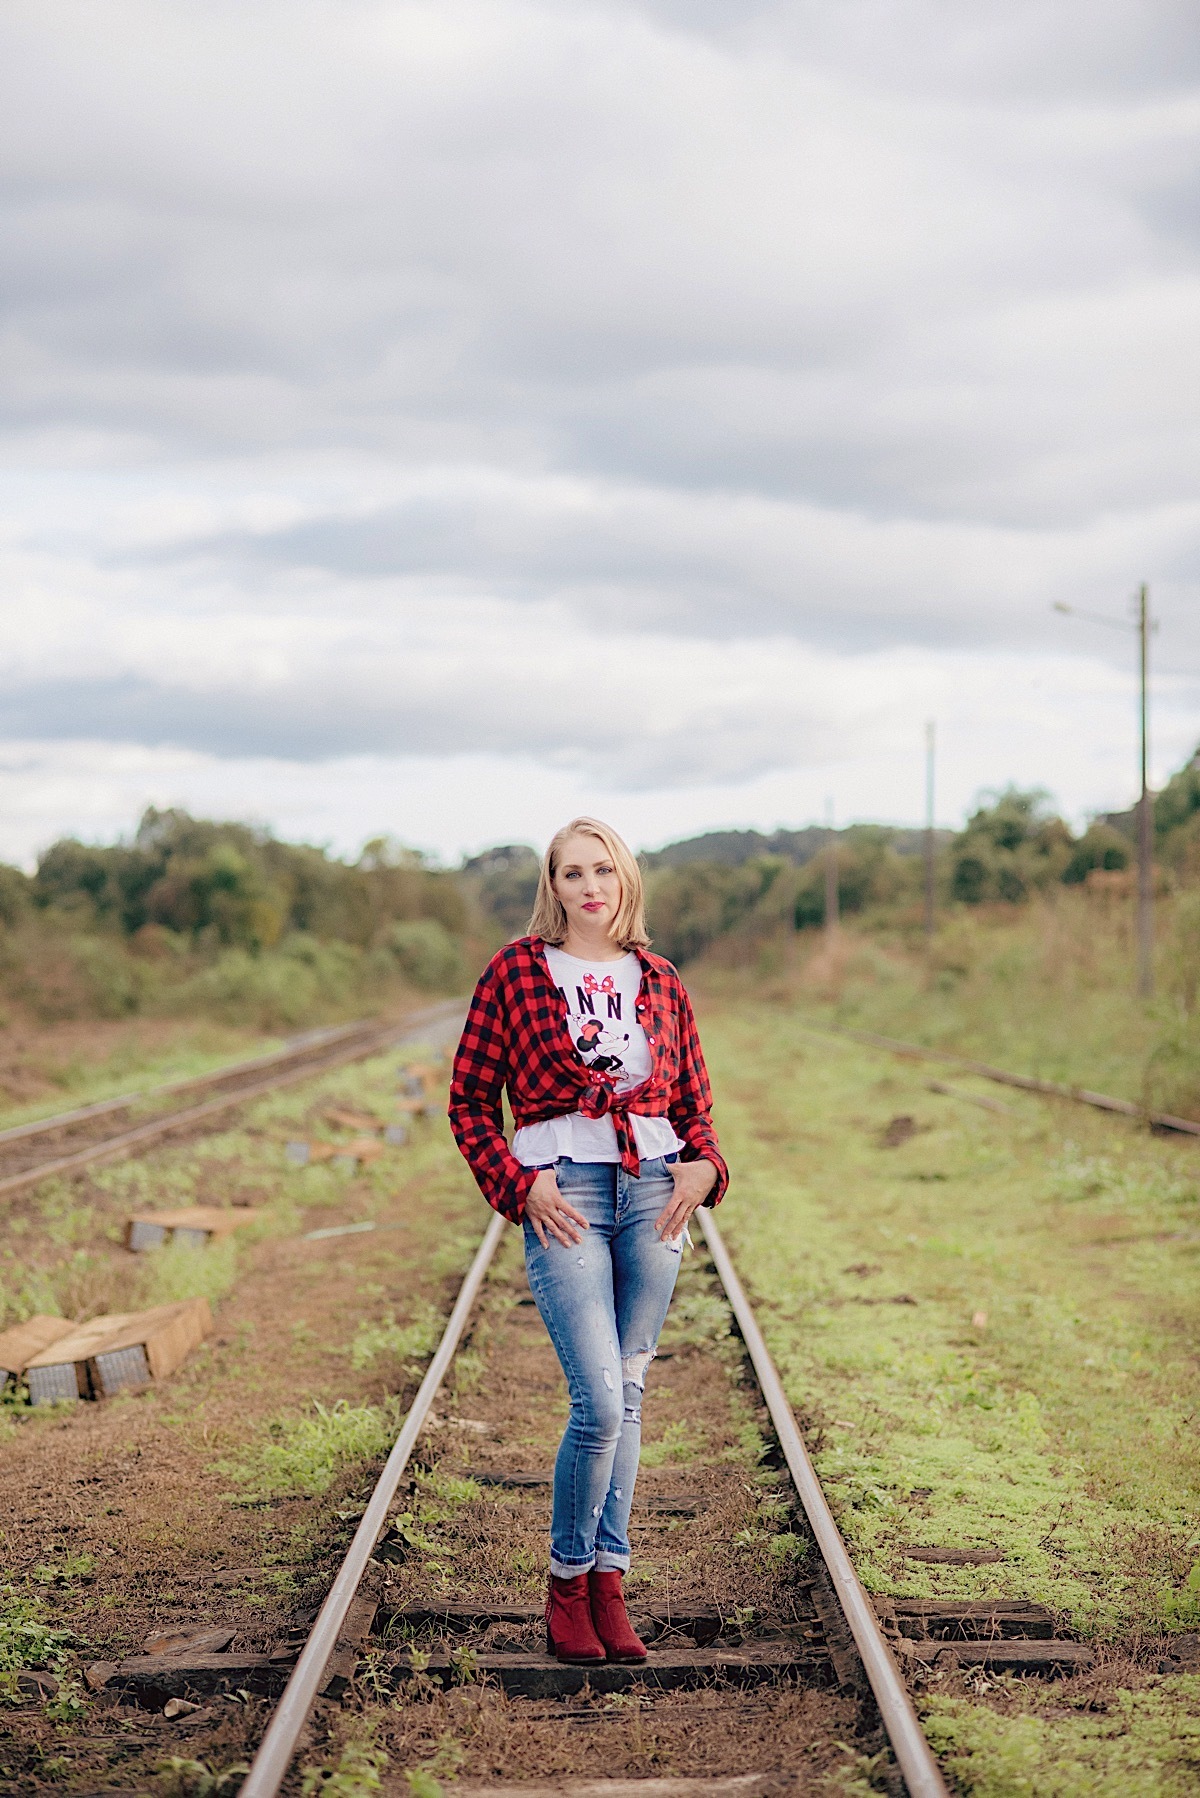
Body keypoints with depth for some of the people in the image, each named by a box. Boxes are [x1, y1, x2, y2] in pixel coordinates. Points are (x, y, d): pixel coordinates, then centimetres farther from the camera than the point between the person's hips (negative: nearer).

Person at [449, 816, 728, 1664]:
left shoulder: (661, 984, 12)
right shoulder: (515, 972, 3)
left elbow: (695, 1102, 18)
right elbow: (470, 1099, 4)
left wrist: (703, 1165, -2)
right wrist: (517, 1183, -8)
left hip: (654, 1189, 4)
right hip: (563, 1193, -4)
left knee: (627, 1391, 6)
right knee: (600, 1399, -12)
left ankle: (609, 1585, 14)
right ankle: (568, 1585, 6)